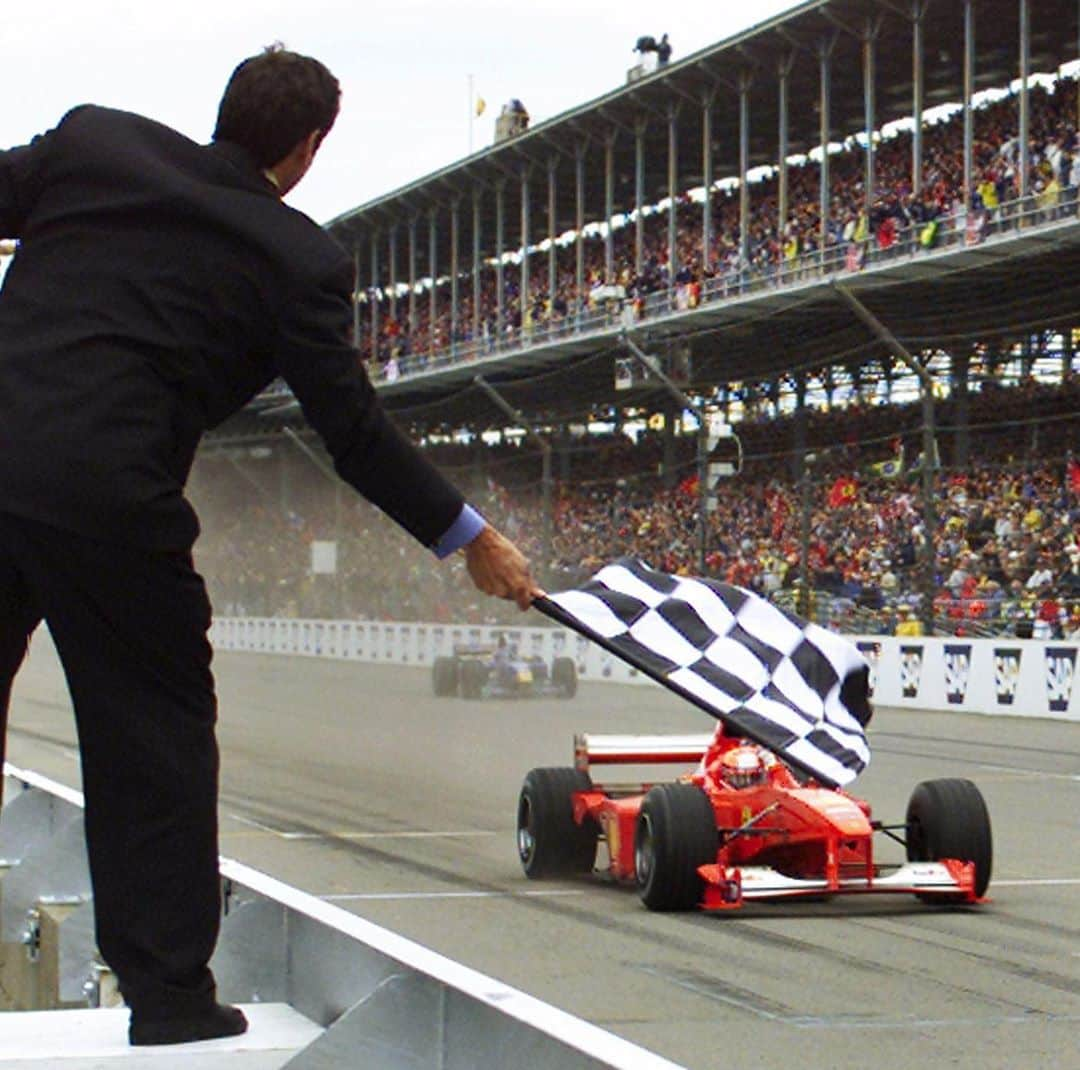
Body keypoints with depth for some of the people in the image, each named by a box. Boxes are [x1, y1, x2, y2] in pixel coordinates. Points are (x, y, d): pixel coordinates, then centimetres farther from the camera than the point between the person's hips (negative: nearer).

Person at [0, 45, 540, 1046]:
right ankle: (169, 994, 14)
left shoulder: (91, 140, 8)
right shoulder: (299, 259, 1)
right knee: (157, 735, 11)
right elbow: (351, 428, 4)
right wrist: (471, 539, 13)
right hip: (108, 502, -4)